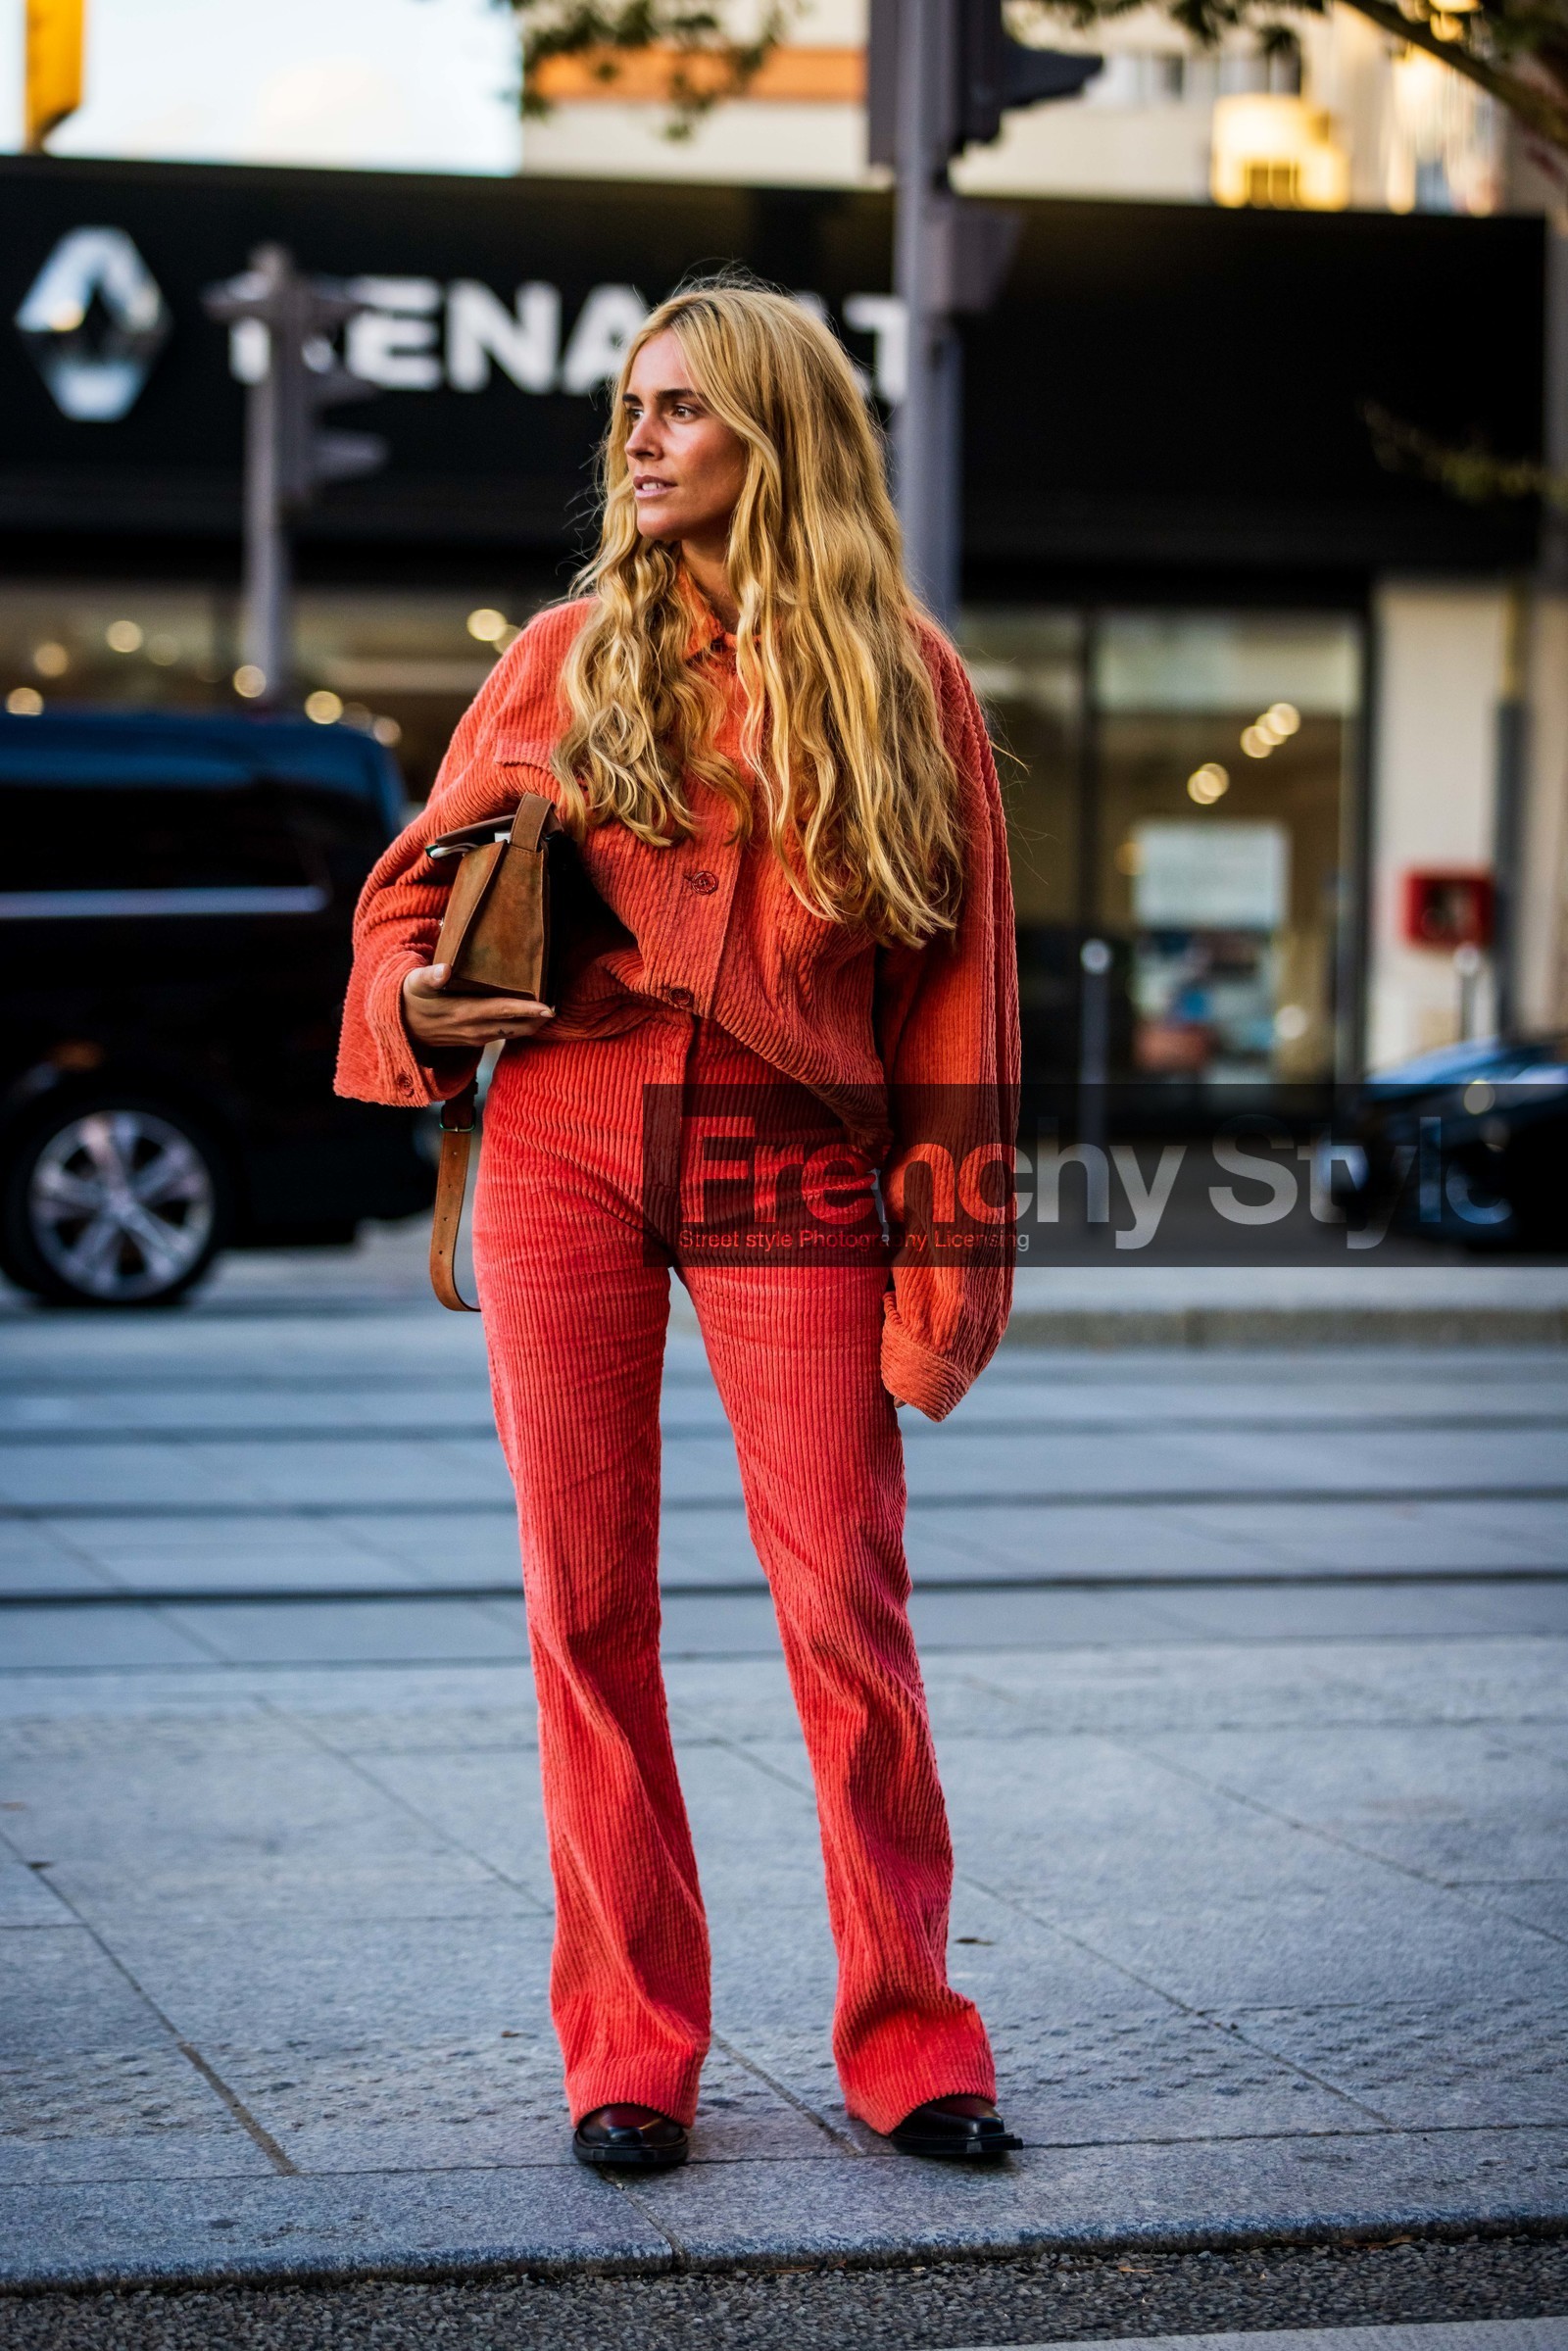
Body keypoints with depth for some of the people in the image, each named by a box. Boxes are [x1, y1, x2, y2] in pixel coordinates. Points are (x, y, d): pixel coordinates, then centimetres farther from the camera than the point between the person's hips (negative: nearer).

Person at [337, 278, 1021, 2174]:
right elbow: (414, 879, 17)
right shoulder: (568, 657, 9)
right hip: (562, 1147, 2)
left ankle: (905, 2033, 10)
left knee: (844, 1599, -5)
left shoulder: (904, 680, 4)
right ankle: (627, 2044, 12)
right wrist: (423, 1002, -7)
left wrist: (942, 1278, -3)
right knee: (588, 1599, 2)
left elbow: (957, 987, 2)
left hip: (791, 1167, -2)